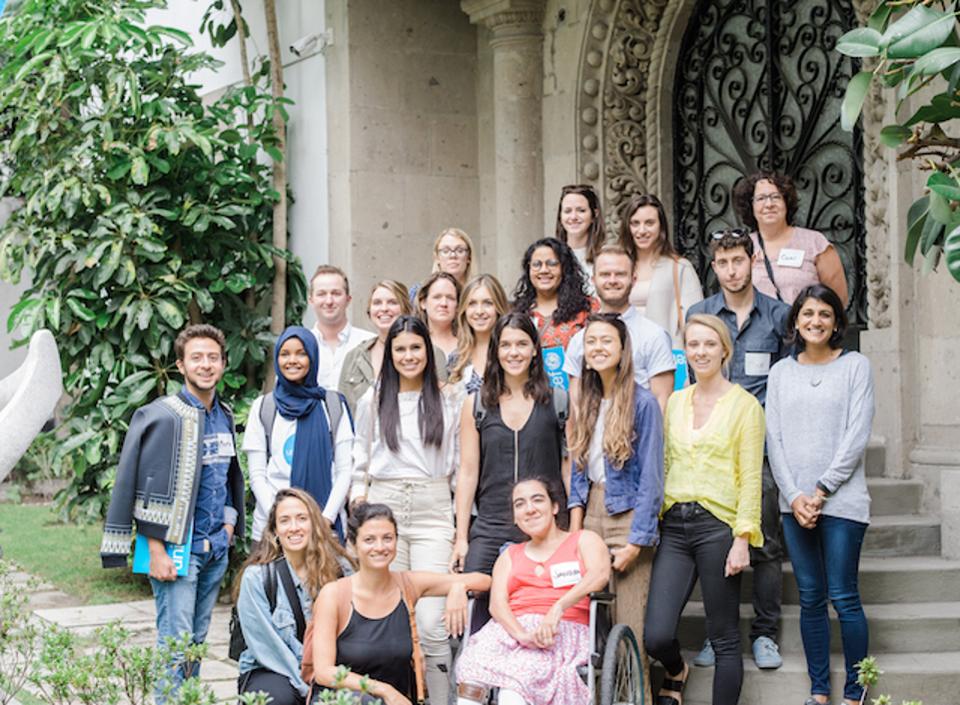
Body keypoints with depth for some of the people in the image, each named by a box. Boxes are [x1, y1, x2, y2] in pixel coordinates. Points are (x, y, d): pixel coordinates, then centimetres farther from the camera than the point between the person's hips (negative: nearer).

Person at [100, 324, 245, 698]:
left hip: (216, 550, 7)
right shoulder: (163, 416, -12)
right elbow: (148, 487, -14)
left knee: (197, 640, 12)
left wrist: (229, 523, 12)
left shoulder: (224, 417, 11)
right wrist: (157, 551, -17)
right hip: (177, 548, -7)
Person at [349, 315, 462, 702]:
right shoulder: (373, 400, 10)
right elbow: (360, 462, 16)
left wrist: (461, 525, 7)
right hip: (384, 506, 1)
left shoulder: (447, 400, 8)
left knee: (431, 623, -11)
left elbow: (457, 461, 11)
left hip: (433, 510, -1)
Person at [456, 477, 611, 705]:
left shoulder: (583, 540, 18)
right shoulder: (509, 556, 28)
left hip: (564, 629, -3)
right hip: (511, 629, 4)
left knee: (518, 673, -35)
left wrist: (558, 608, -21)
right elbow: (497, 602, 10)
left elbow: (600, 574, -5)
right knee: (472, 671, -30)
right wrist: (522, 634, -13)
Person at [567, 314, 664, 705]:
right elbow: (578, 471, 14)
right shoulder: (587, 404, 12)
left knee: (629, 630, -5)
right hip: (591, 514, 6)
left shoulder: (643, 402, -8)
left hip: (628, 515, -6)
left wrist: (635, 542, -14)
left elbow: (650, 478, -11)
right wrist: (575, 532, 4)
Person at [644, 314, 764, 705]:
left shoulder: (744, 404, 0)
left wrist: (742, 538, -12)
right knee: (655, 636, -4)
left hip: (717, 525, -4)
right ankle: (676, 672, 29)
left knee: (724, 639, 2)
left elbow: (750, 478, -4)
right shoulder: (675, 402, 14)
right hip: (674, 525, 4)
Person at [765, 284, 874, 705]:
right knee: (810, 599, 7)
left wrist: (821, 491, -10)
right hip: (795, 503, 3)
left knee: (844, 598, -4)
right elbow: (774, 439, 7)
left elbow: (856, 437, -5)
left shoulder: (855, 366, 2)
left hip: (842, 500, -3)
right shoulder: (781, 372, 11)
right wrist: (794, 496, -5)